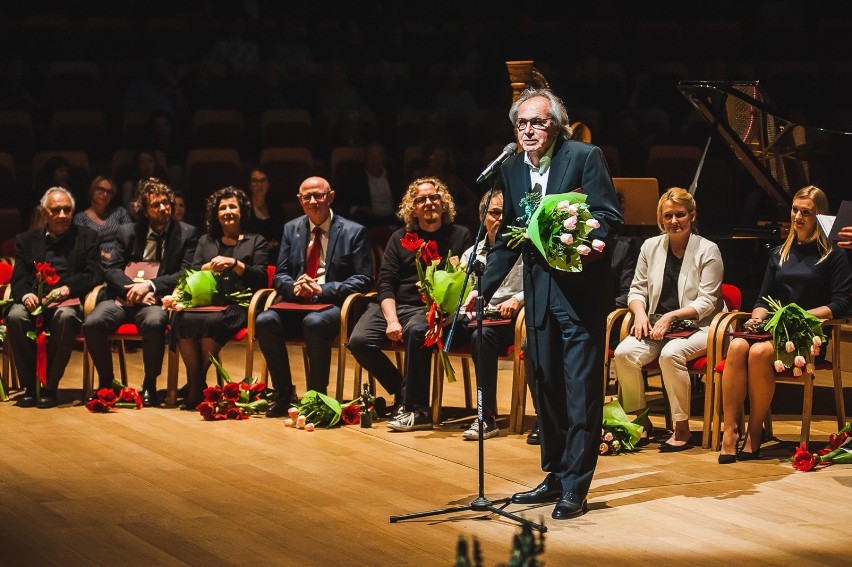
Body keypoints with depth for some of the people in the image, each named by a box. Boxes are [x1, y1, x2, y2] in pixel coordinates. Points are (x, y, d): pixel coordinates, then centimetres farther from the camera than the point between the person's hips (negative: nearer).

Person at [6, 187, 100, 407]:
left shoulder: (87, 237, 14)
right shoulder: (27, 240, 18)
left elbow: (93, 275, 2)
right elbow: (18, 279, 8)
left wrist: (67, 288, -17)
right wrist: (26, 295, -17)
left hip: (69, 301, -2)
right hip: (34, 301, 2)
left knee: (65, 317, -38)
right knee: (15, 317, -32)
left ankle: (50, 387, -27)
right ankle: (30, 386, -21)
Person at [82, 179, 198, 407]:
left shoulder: (186, 233, 8)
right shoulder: (127, 232, 15)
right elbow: (110, 269, 7)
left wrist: (150, 285, -15)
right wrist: (134, 287, -13)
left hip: (157, 300, -3)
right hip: (123, 298, 3)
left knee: (154, 323, -38)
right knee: (92, 324, -27)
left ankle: (150, 384, -17)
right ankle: (106, 381, -5)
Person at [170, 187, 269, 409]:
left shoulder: (256, 241, 18)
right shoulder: (205, 241, 28)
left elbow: (260, 277, 4)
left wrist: (234, 263, -9)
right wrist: (209, 267, -5)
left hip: (237, 305, -3)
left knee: (211, 322, -36)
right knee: (182, 320, -32)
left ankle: (199, 383, -23)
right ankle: (194, 382, -25)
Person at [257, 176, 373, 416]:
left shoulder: (353, 232, 3)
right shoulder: (291, 229, 16)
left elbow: (363, 279, -3)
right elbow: (279, 276, 15)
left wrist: (323, 290, -15)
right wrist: (294, 287, -11)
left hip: (333, 305, -4)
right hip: (296, 304, 4)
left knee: (314, 322, -38)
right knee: (264, 321, -26)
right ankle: (283, 393, -13)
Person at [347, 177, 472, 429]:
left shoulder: (460, 236, 10)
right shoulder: (400, 238, 15)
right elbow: (385, 283, 5)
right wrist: (392, 320, -11)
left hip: (433, 309, -3)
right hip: (393, 305, 3)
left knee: (416, 332, -38)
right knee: (359, 341, -23)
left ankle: (416, 410, -29)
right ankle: (403, 393, -3)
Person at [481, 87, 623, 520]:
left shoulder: (585, 157, -7)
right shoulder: (511, 170, 11)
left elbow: (610, 217, -10)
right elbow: (508, 237, 17)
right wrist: (483, 287, 13)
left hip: (581, 286, -6)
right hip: (538, 289, 6)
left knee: (581, 386, -5)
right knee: (545, 383, 12)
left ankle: (574, 487, -1)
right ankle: (555, 476, 24)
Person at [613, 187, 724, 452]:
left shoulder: (708, 250, -3)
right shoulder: (650, 246, 11)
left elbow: (707, 301, -7)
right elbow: (637, 289, 14)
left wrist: (671, 316, -18)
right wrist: (640, 312, -8)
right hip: (656, 324, 4)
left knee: (671, 353, -37)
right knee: (624, 352, -25)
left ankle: (682, 429, -23)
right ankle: (640, 420, -7)